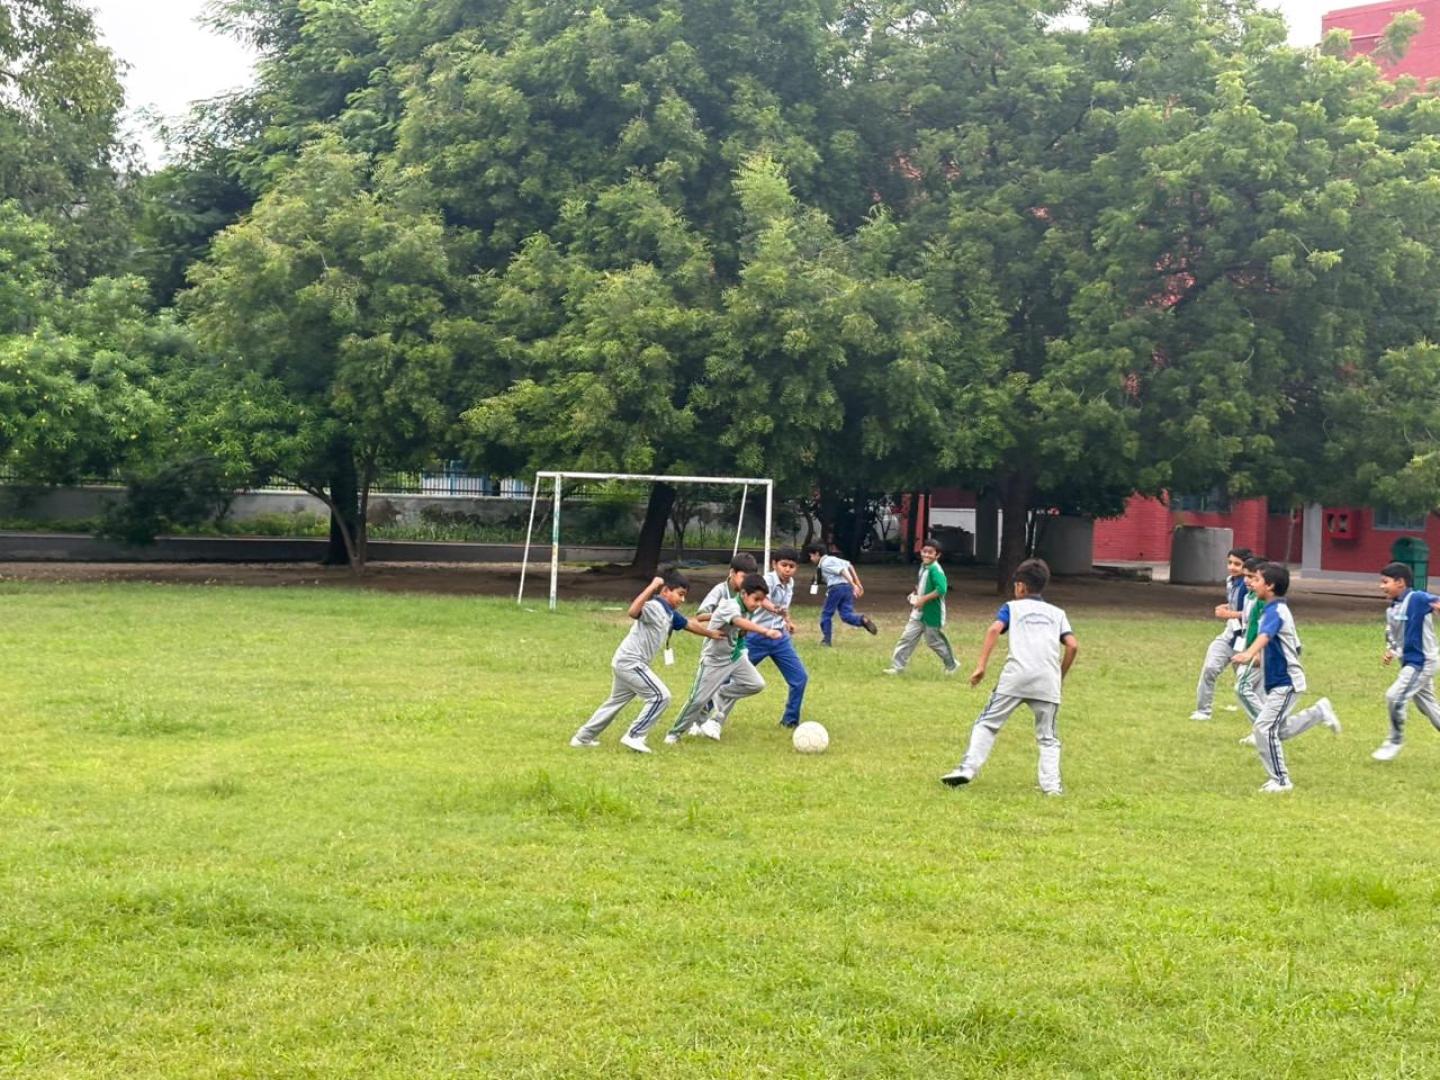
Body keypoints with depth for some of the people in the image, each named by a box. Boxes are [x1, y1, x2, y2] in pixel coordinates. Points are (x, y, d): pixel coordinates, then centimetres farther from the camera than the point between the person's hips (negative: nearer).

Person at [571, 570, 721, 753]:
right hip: (630, 662, -10)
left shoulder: (670, 613, 11)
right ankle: (634, 737, -5)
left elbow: (688, 624, 30)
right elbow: (633, 612, -38)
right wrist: (652, 587, -39)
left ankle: (583, 737, 29)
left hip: (626, 663, 10)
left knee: (616, 702, 21)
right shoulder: (654, 607, -18)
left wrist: (711, 633, 41)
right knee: (660, 697, -10)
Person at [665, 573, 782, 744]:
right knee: (698, 699, -4)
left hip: (735, 657, 7)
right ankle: (675, 733, 14)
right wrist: (766, 632, -59)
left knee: (756, 684, -6)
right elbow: (740, 622, -48)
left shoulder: (747, 610, -3)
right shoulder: (729, 606, -28)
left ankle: (722, 694, 16)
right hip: (715, 660, -7)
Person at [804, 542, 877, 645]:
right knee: (846, 615, 3)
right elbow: (850, 566, 19)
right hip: (847, 587, 8)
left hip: (836, 588, -8)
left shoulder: (824, 563, -2)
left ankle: (826, 639, 12)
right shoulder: (832, 559, 24)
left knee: (826, 613, 9)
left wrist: (854, 585, -21)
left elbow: (842, 571, -14)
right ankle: (862, 619, -24)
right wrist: (858, 584, 16)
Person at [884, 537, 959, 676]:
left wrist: (923, 599, -28)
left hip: (932, 614, -8)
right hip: (919, 612, 8)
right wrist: (916, 594, 9)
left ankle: (952, 664, 27)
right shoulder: (923, 566, 7)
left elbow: (941, 589, -32)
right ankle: (897, 666, 6)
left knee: (934, 641, 7)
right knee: (907, 637, 4)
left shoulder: (935, 570, -21)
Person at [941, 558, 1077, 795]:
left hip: (1016, 676, -2)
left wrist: (981, 666, -7)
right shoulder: (1057, 613, 23)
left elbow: (995, 629, -3)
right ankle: (1051, 784, -1)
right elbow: (1072, 645, 9)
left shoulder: (1012, 607, 17)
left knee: (988, 723, 6)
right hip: (1048, 680, 2)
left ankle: (968, 768, -6)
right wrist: (1061, 676, 20)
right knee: (1048, 737, 12)